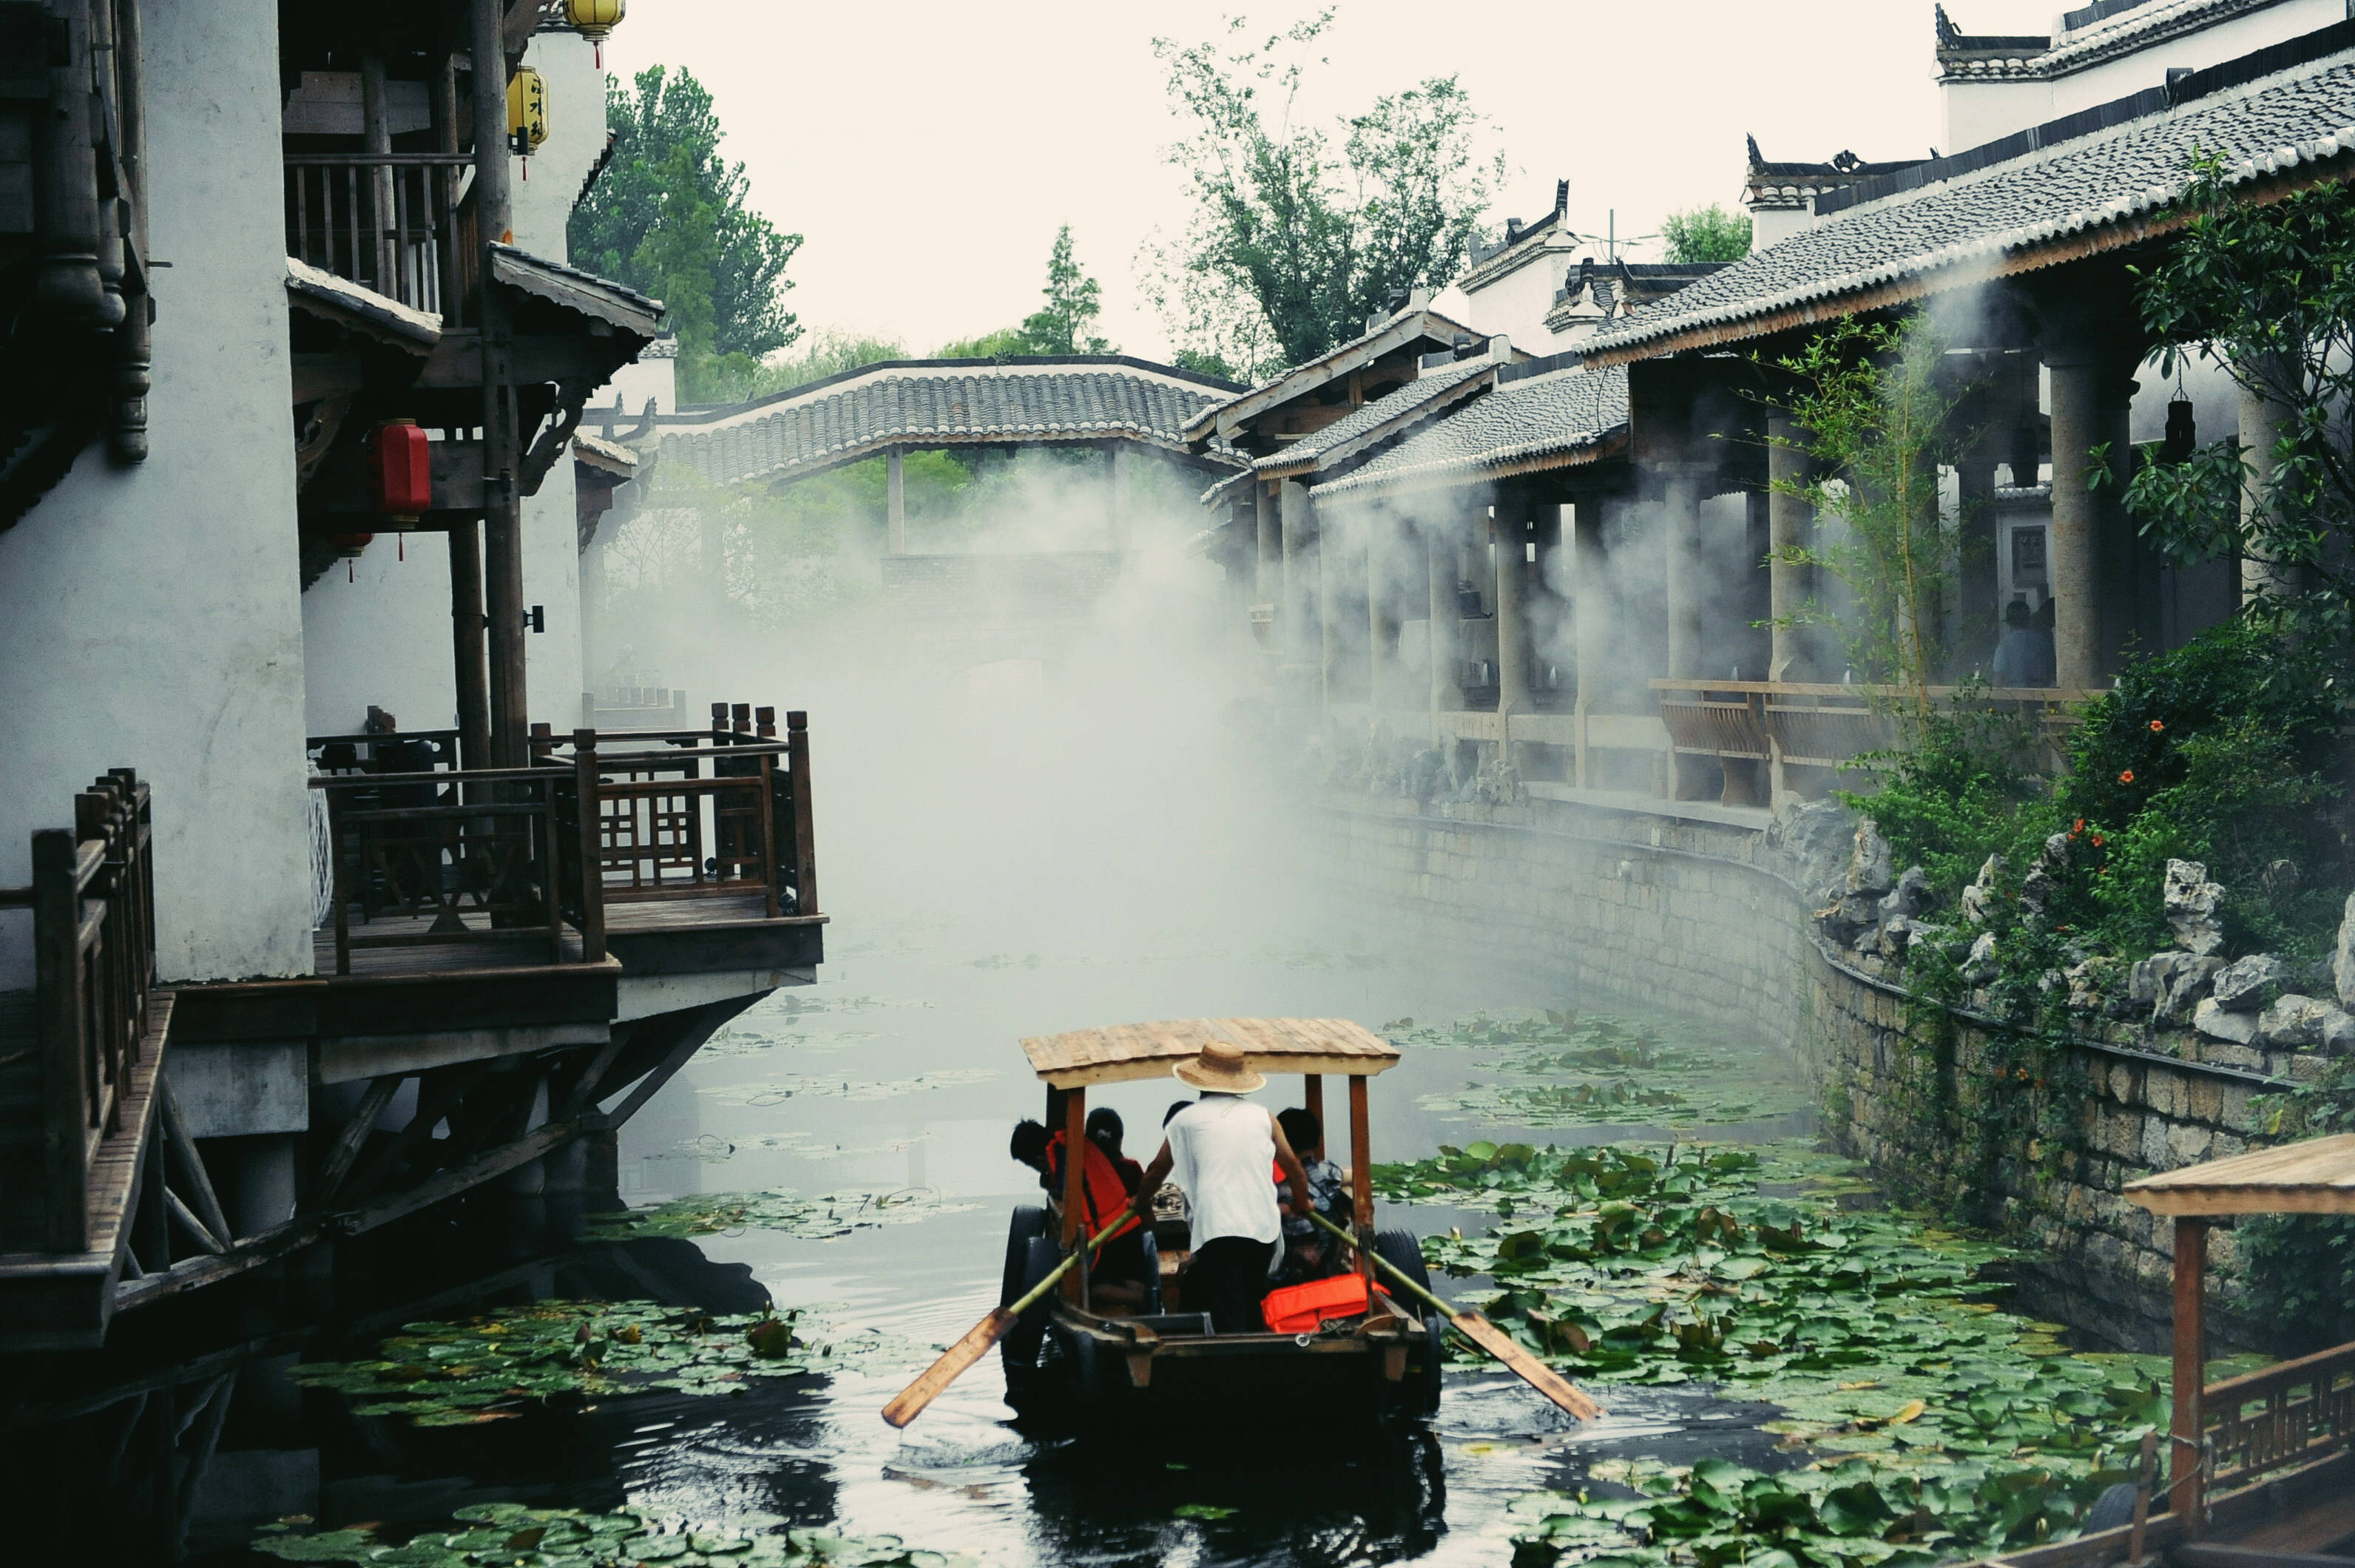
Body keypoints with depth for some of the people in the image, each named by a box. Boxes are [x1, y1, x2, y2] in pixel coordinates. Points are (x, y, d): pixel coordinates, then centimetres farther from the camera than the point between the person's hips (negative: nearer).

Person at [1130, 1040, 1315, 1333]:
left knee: (1228, 1320, -7)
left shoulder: (1186, 1119, 11)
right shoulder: (1262, 1116, 15)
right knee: (1253, 1313, 20)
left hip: (1218, 1229, -3)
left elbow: (1158, 1169, 22)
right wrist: (1303, 1202, 38)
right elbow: (1293, 1166, 20)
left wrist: (1140, 1201, 41)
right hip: (1263, 1226, 3)